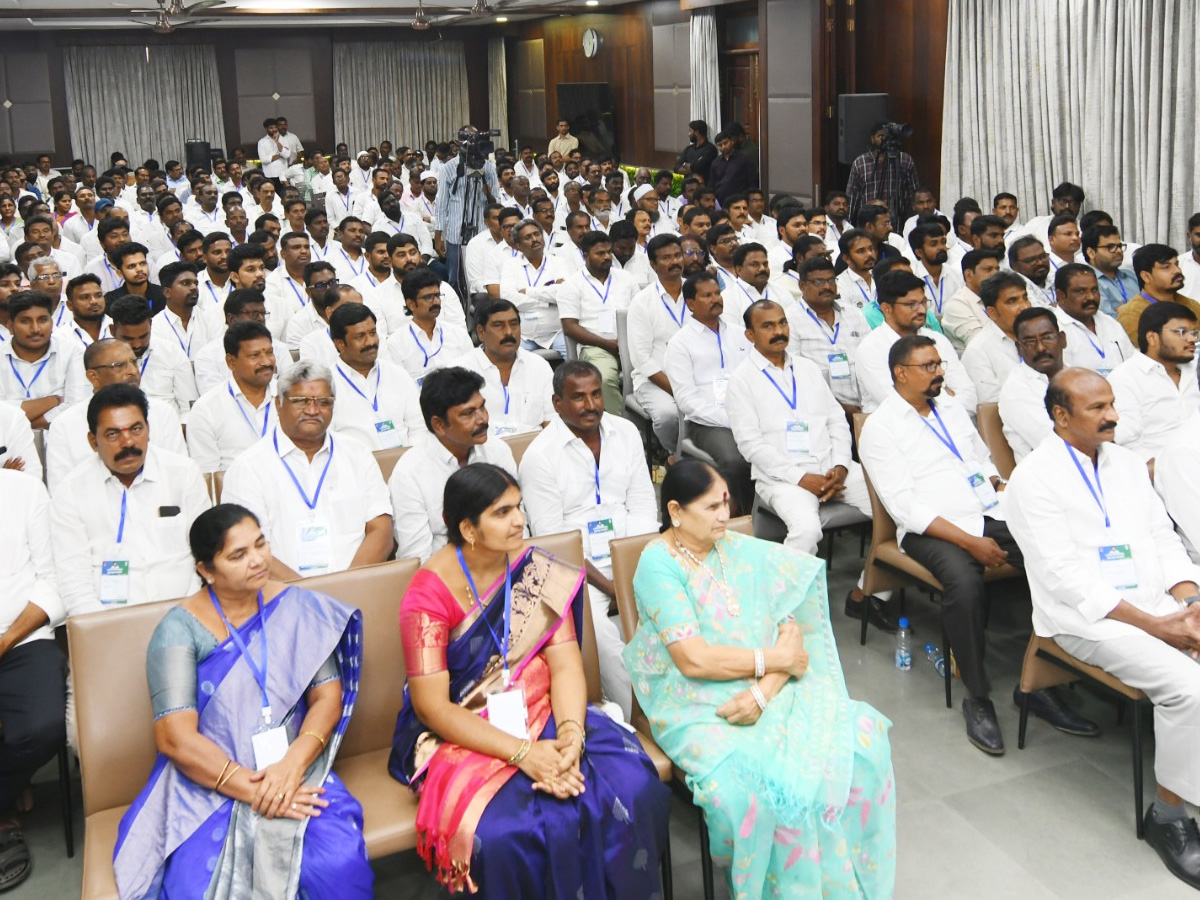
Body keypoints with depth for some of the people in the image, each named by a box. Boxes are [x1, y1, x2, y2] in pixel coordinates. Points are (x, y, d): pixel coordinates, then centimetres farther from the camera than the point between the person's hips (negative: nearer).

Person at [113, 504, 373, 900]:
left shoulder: (298, 608, 2)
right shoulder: (180, 628, -7)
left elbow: (328, 696, -2)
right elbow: (175, 738, -14)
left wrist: (292, 766, -18)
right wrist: (253, 790, -20)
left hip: (294, 772, 1)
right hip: (209, 783, -1)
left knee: (340, 865, -25)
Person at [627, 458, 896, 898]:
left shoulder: (742, 550, 7)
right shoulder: (657, 565, -10)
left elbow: (791, 634, 1)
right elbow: (694, 659, -19)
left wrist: (765, 690, -15)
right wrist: (771, 659, -9)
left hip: (767, 694, 5)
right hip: (698, 709, -5)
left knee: (860, 735, -15)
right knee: (754, 783, -31)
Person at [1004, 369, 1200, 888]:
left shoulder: (1126, 463, 14)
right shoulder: (1035, 479, -9)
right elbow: (1064, 576, -15)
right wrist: (1152, 625, -18)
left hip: (1158, 605, 7)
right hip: (1085, 617, -6)